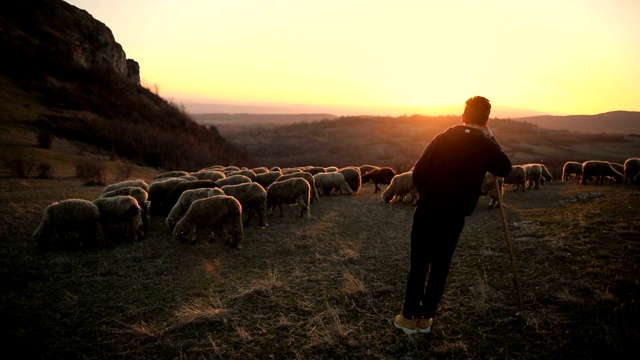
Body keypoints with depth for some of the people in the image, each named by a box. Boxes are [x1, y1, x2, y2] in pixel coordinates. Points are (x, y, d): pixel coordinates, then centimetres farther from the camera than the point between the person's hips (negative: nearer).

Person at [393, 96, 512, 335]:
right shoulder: (486, 146, -4)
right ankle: (425, 318, 20)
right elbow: (505, 169, 14)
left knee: (418, 265, 9)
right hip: (454, 218, 0)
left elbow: (417, 174, -3)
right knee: (440, 268, 12)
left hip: (426, 211, 1)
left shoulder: (442, 139, -1)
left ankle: (409, 317, 16)